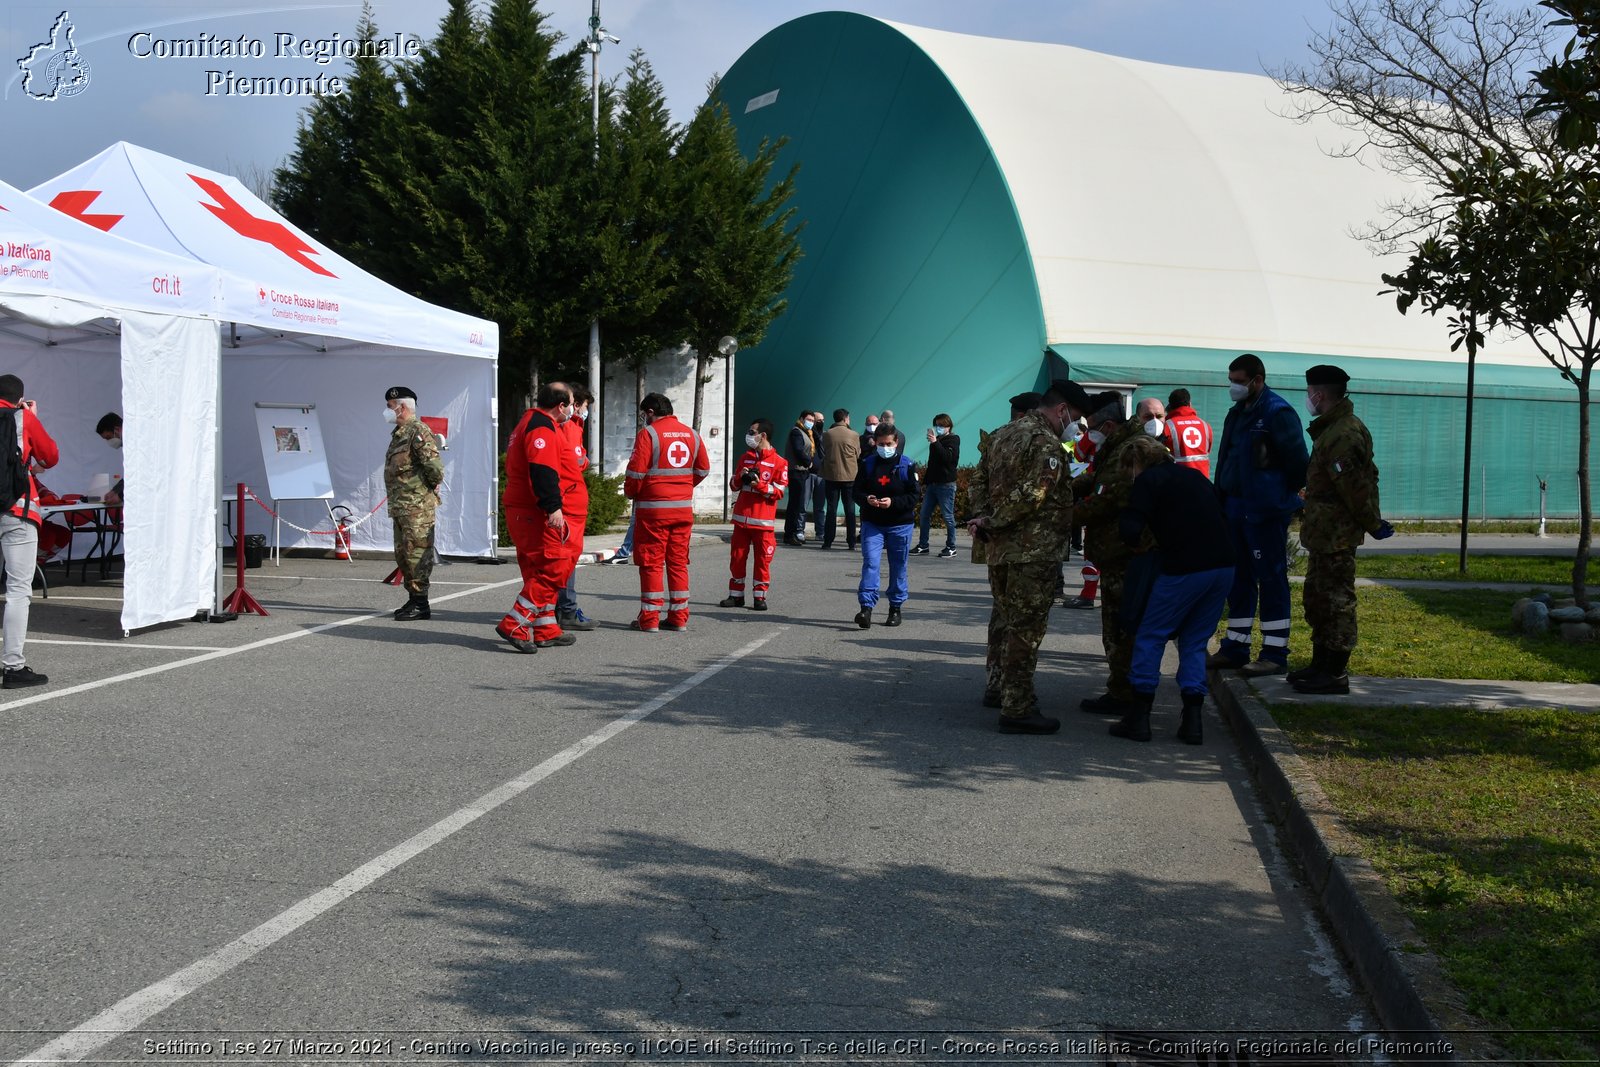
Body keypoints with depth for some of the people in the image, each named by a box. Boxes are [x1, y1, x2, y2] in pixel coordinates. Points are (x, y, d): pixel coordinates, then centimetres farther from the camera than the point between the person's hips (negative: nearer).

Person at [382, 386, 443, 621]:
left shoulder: (418, 431, -14)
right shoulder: (398, 433, 18)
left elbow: (434, 464, -22)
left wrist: (432, 485, -7)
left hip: (417, 506, -10)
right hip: (400, 505, 10)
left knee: (417, 554, -8)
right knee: (403, 554, 14)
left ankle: (421, 605, -4)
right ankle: (413, 599, 23)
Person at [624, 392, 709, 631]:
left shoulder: (648, 433, -9)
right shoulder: (691, 435, 9)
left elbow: (636, 471, -11)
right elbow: (703, 470, 15)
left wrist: (631, 493, 7)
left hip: (653, 507, -5)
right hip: (684, 508, 5)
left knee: (651, 563, 1)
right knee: (678, 562, 10)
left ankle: (649, 618, 2)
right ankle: (678, 617, 12)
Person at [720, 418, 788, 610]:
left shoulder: (778, 462, -4)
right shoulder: (745, 458, 13)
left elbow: (779, 492, -7)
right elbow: (734, 486, 17)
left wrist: (759, 484, -20)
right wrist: (740, 477, -4)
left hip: (763, 521, -5)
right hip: (741, 518, 5)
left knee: (762, 559, -1)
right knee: (737, 557, 7)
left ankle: (760, 596, 7)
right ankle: (736, 595, 16)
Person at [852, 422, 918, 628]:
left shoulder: (906, 466, -3)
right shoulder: (867, 464, 3)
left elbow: (913, 496, -5)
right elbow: (857, 491, 5)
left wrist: (893, 502, -20)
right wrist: (867, 499, -17)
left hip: (900, 525, -1)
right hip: (872, 523, 1)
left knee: (898, 567, 9)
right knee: (869, 563, -11)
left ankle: (896, 608, 22)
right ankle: (866, 608, -16)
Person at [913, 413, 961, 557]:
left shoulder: (953, 441, -3)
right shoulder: (937, 440, 18)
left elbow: (948, 457, -22)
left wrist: (935, 443, -26)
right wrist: (925, 482, 23)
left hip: (946, 484, -8)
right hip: (932, 484, 8)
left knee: (948, 516, -3)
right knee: (924, 514, 4)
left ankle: (951, 547, 5)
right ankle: (923, 546, 9)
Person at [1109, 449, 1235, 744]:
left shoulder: (1148, 481, 1)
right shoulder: (1193, 475, 22)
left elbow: (1130, 530, -11)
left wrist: (1135, 541, 13)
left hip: (1185, 568, -6)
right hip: (1224, 565, 7)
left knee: (1150, 637, 7)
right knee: (1195, 641, 17)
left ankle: (1139, 718, 7)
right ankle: (1192, 720, 11)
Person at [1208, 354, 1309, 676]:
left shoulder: (1278, 413, -13)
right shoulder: (1237, 413, 14)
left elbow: (1297, 460, -14)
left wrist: (1285, 496, -4)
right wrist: (1220, 499, 11)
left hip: (1266, 513, -9)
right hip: (1236, 509, 9)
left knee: (1272, 579, -3)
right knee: (1238, 579, 12)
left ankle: (1275, 654, 2)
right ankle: (1235, 648, 20)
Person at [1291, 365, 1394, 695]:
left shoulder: (1342, 435, -20)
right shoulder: (1333, 429, 15)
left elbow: (1355, 487, -22)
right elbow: (1367, 477, 19)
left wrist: (1372, 525, -12)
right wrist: (1373, 520, 17)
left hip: (1335, 534, -11)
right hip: (1325, 532, 11)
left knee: (1336, 600, -5)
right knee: (1317, 598, 18)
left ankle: (1335, 673, 0)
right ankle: (1322, 665, 28)